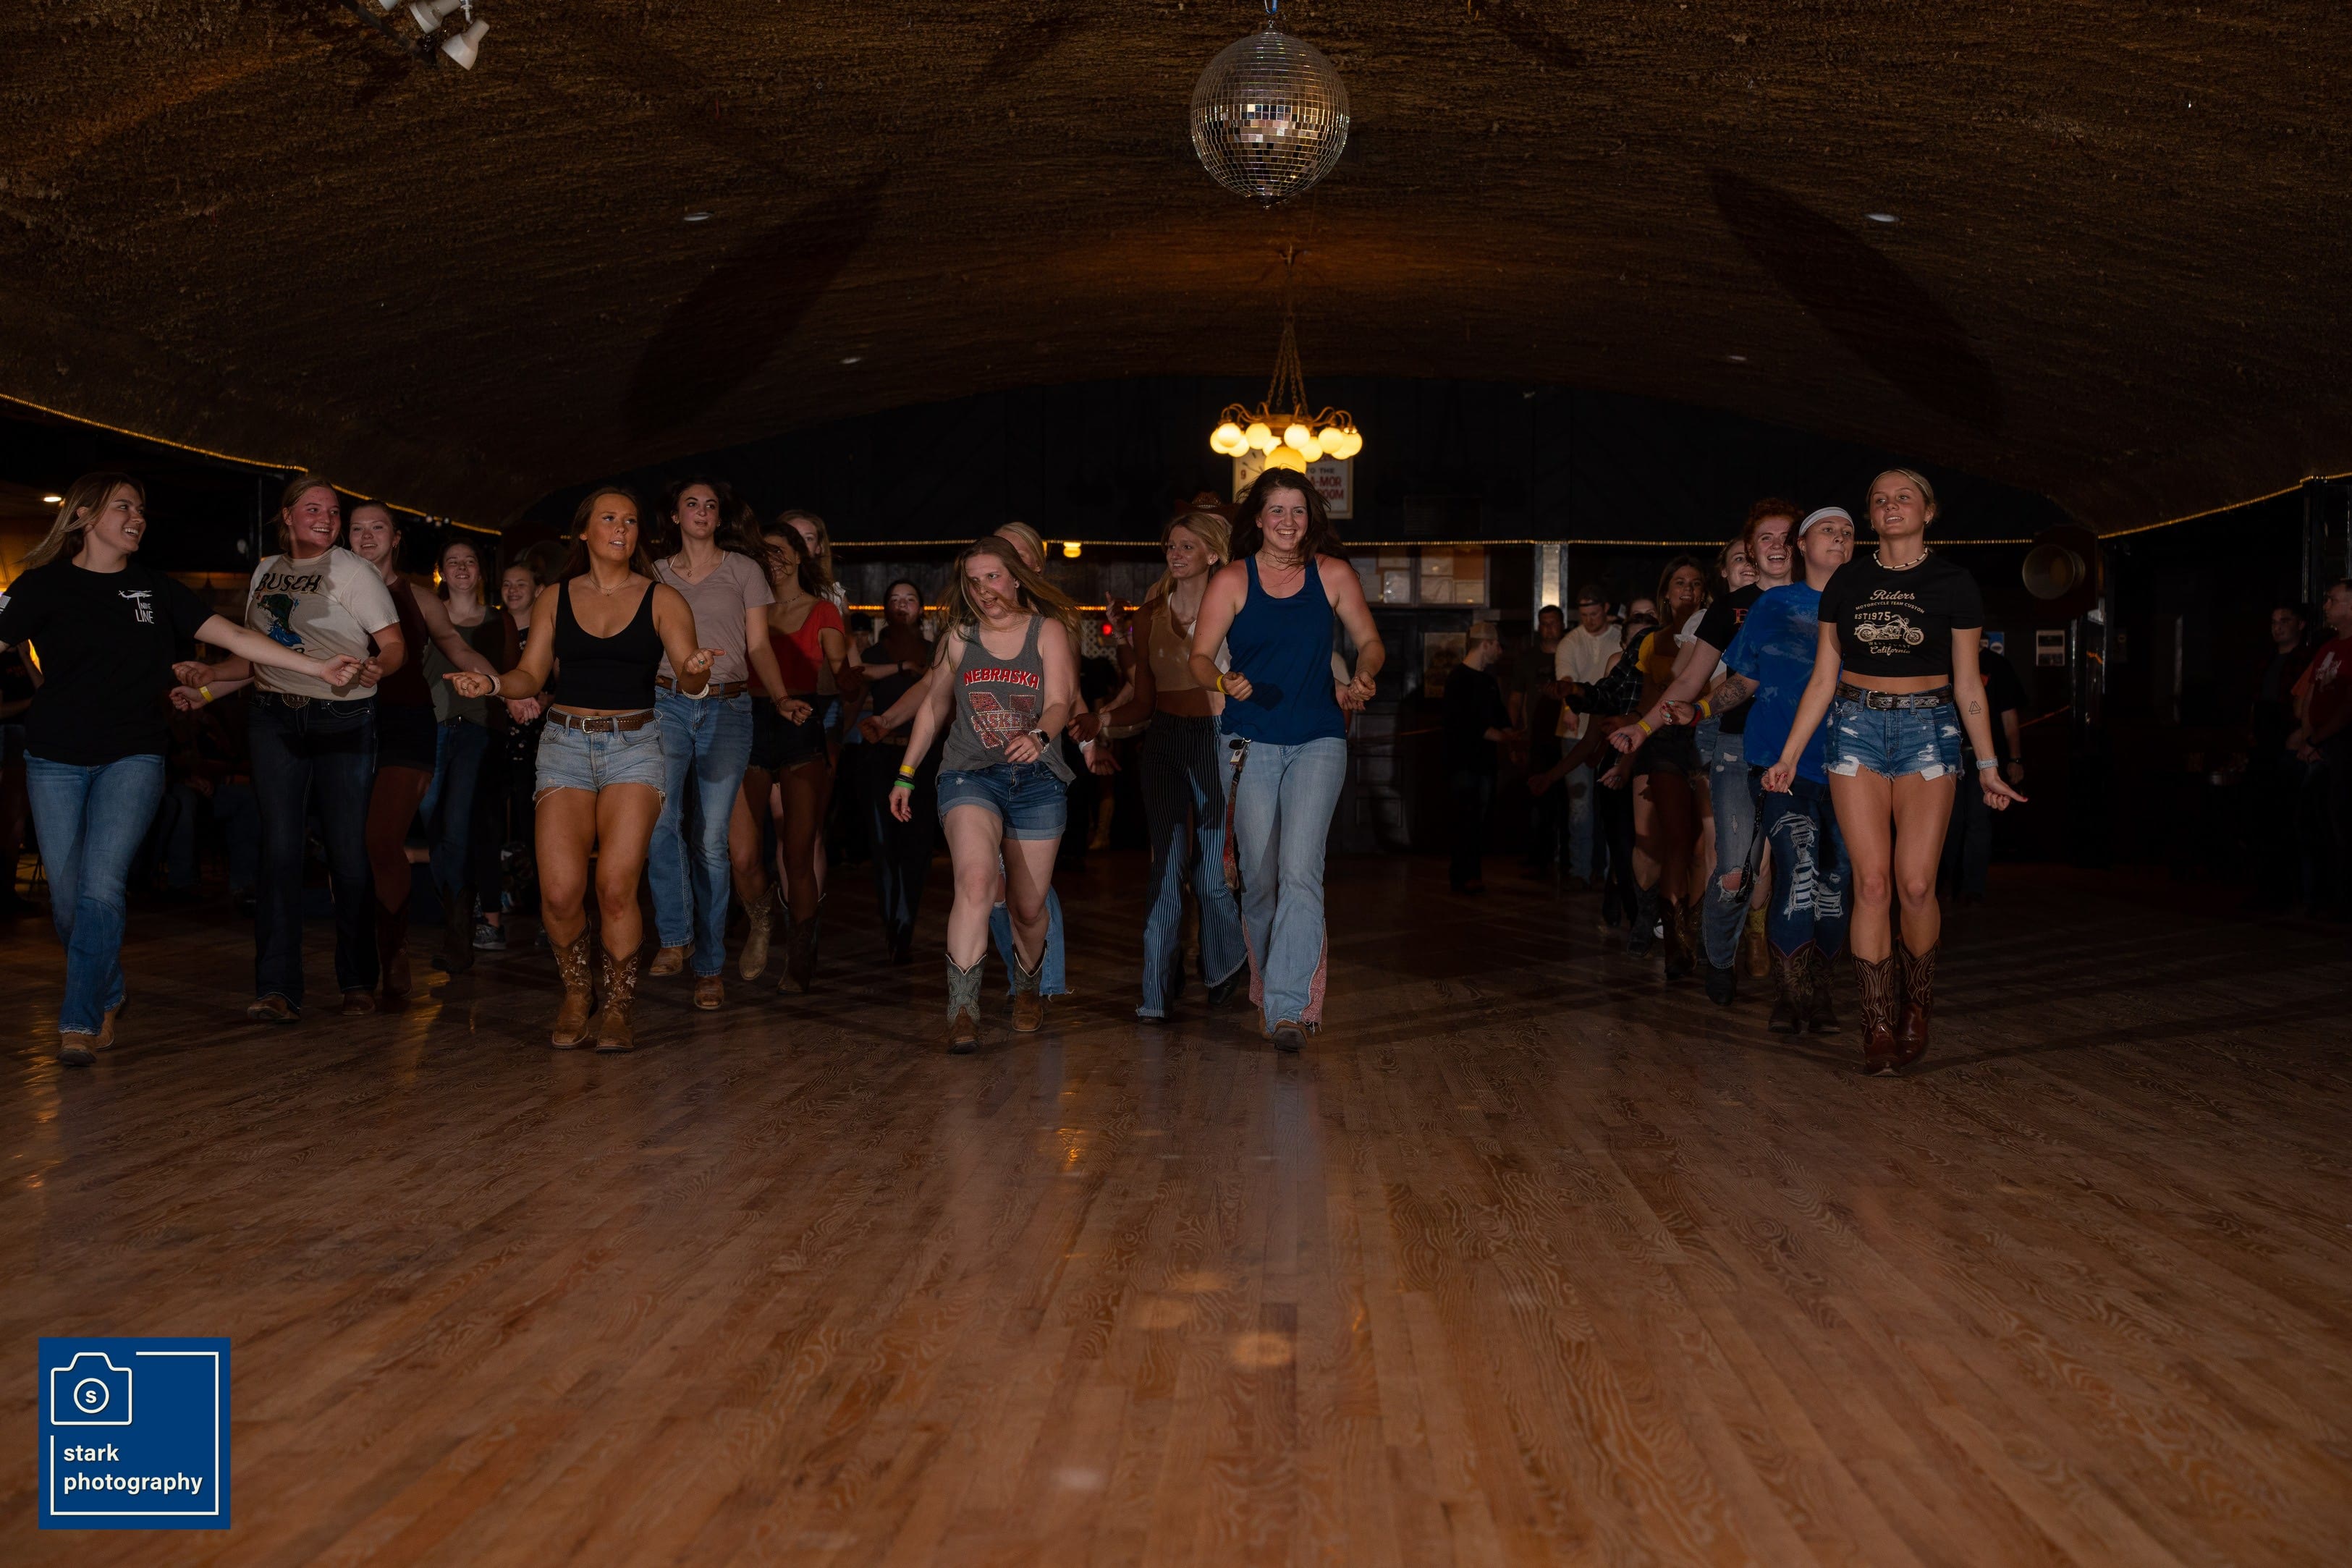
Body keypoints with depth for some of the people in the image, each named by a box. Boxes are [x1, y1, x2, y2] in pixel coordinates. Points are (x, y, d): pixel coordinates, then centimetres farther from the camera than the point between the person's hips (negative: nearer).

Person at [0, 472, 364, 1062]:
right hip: (56, 760, 0)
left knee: (103, 887, -15)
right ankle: (107, 997, 26)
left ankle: (80, 1022, -7)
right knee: (67, 896, 2)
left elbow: (233, 636, 3)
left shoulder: (156, 589, 9)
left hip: (133, 756, 0)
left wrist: (317, 669, -4)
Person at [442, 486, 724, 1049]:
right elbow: (531, 675, 12)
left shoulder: (663, 600, 6)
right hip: (565, 743, 2)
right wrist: (490, 683, -8)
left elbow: (689, 680, 0)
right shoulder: (555, 598, 12)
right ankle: (576, 993, 15)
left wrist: (696, 669, -23)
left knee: (616, 887, -15)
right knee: (560, 891, -12)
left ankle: (617, 1009, 3)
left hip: (634, 744, -1)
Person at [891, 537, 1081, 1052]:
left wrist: (1040, 736, -33)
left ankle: (1028, 988, 38)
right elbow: (934, 706, 19)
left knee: (1028, 907, 8)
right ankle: (962, 1009, -25)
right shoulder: (959, 638, 8)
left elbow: (1059, 702, -11)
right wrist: (906, 773, 20)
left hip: (1037, 779, 0)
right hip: (970, 774, 0)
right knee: (976, 880, -25)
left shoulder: (1048, 632, 2)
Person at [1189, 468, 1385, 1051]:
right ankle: (1264, 984, 26)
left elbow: (1369, 642, 12)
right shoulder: (1232, 580, 1)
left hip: (1318, 741, 0)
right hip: (1250, 741, 0)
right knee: (1259, 877, 4)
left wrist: (1362, 680, -9)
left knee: (1300, 873, -14)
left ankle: (1288, 1005, -15)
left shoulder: (1333, 575, 4)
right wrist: (1223, 681, -23)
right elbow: (1199, 657, -2)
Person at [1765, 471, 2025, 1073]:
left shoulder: (1953, 584, 4)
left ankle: (1916, 1009, 14)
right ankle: (1878, 1028, 0)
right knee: (1872, 882, -6)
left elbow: (1967, 684, 6)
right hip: (1857, 728, 1)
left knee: (1915, 884, -9)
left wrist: (1988, 765, 4)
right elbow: (1823, 677, 11)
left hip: (1927, 729, -1)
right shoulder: (1847, 582, 9)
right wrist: (1788, 757, 8)